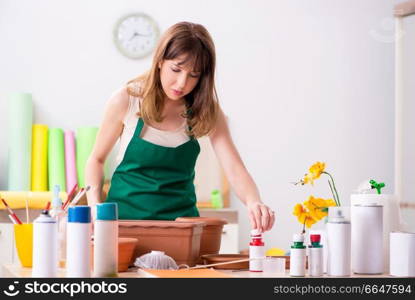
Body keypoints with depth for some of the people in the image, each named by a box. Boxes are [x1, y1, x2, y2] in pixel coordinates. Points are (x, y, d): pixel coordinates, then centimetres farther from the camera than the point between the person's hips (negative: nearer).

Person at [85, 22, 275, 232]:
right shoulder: (126, 100, -5)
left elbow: (234, 169, -13)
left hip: (179, 213, 1)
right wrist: (95, 206, -9)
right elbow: (97, 159, 7)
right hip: (126, 212, -1)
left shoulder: (207, 111, -2)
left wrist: (253, 202, -34)